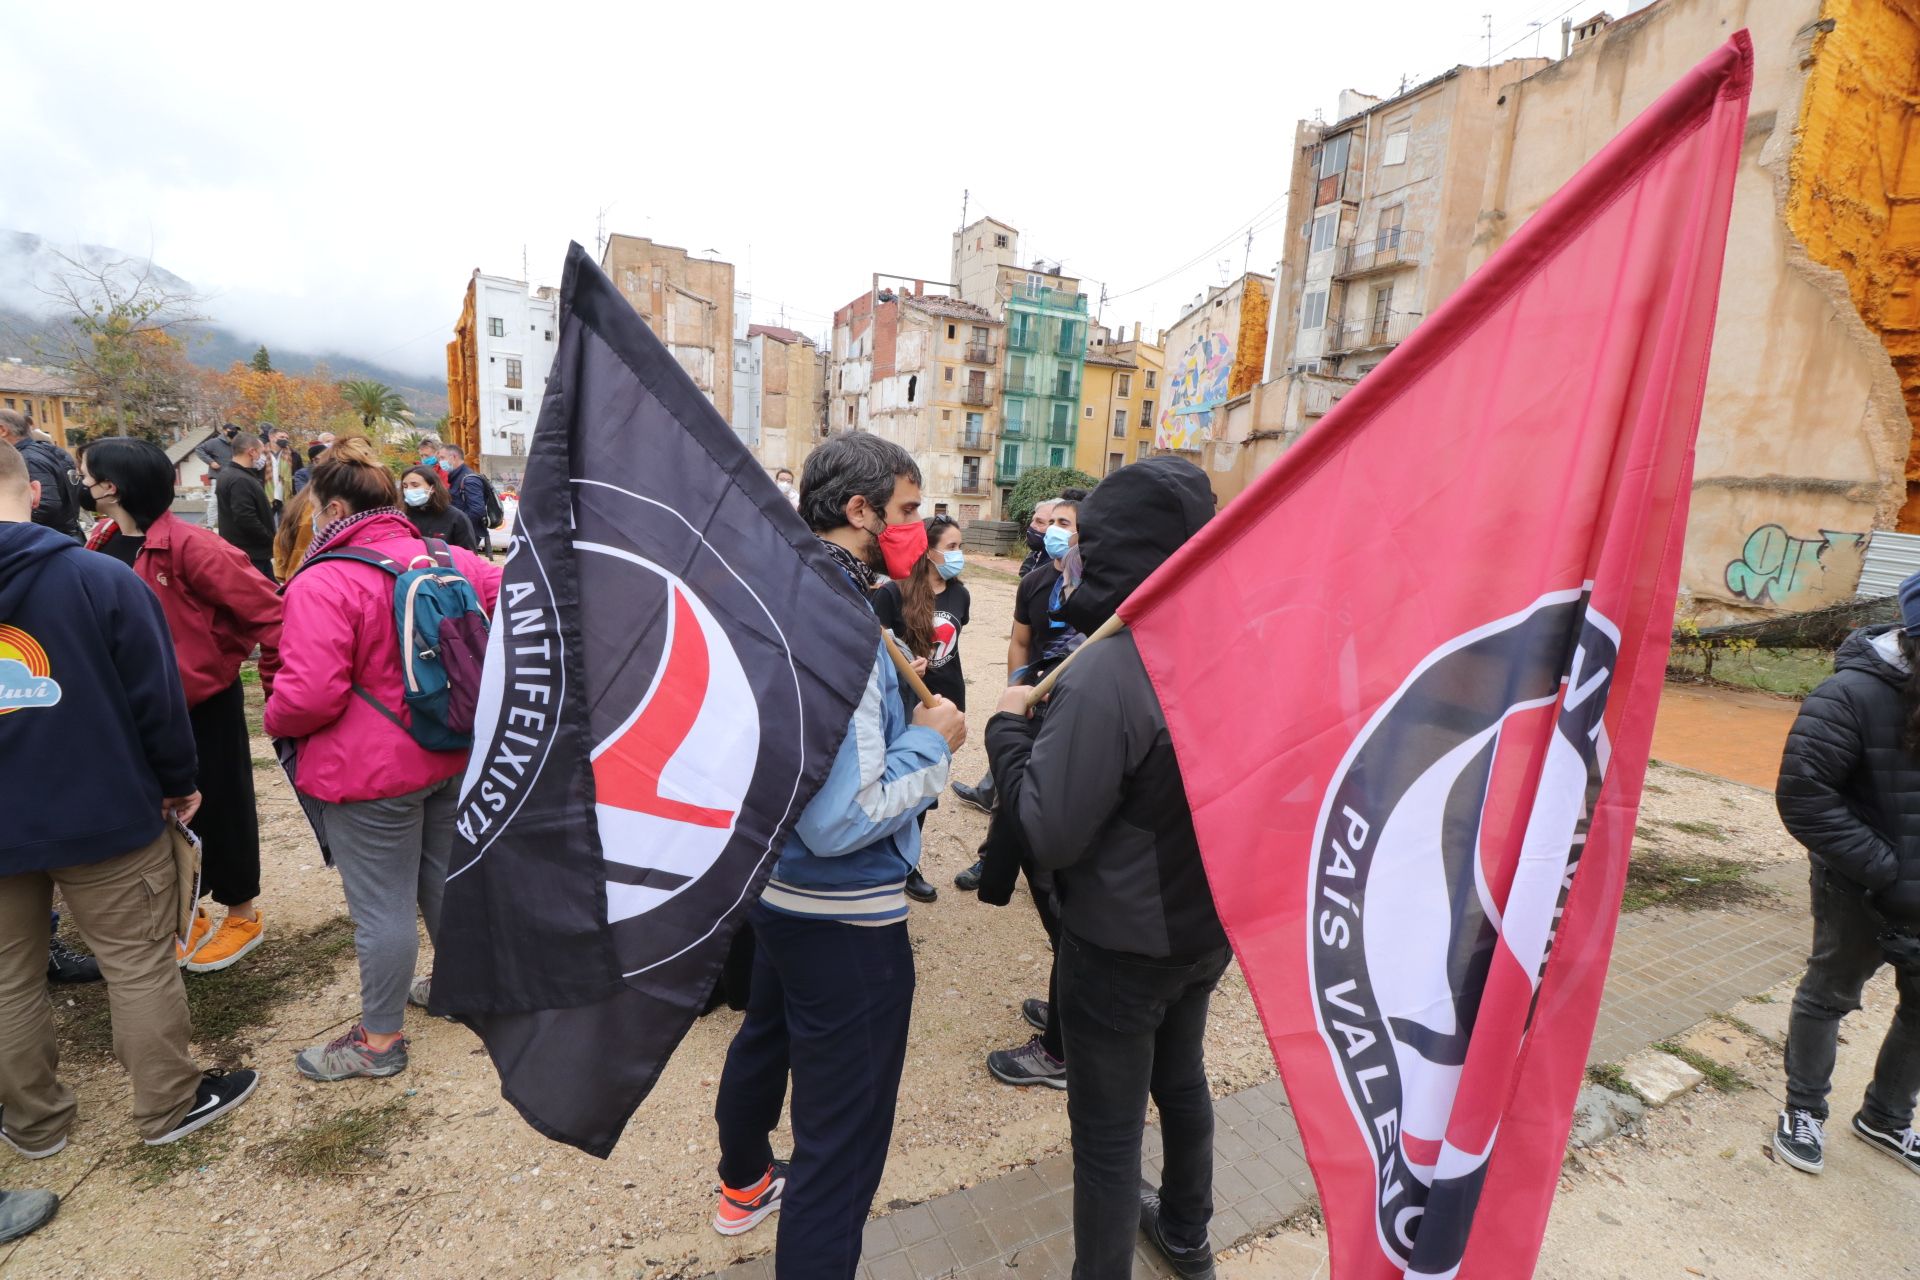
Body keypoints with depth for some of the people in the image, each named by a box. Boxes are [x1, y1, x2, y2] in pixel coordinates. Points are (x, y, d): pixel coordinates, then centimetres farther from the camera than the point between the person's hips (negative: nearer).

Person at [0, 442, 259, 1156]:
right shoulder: (100, 578, -15)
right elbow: (156, 697, -12)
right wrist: (179, 782, 2)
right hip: (103, 815, -3)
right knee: (139, 964, 10)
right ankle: (170, 1105, 23)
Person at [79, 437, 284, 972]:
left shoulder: (188, 544, -21)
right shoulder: (102, 548, 3)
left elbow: (264, 610, -22)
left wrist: (279, 687, -19)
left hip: (204, 703, -7)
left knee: (218, 809, 7)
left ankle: (243, 915, 26)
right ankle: (187, 917, 34)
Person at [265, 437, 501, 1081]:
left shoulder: (322, 583, -19)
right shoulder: (446, 559, 0)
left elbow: (310, 694, -25)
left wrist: (274, 720, -1)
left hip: (372, 771, -7)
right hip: (453, 756, 7)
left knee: (381, 904, 7)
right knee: (444, 877, 23)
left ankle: (380, 1039, 24)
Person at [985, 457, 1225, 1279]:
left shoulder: (1103, 674, -30)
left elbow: (1049, 835, -26)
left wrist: (1009, 728, -12)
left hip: (1122, 943, -8)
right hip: (1210, 921, 8)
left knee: (1107, 1132, 12)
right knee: (1181, 1076, 30)